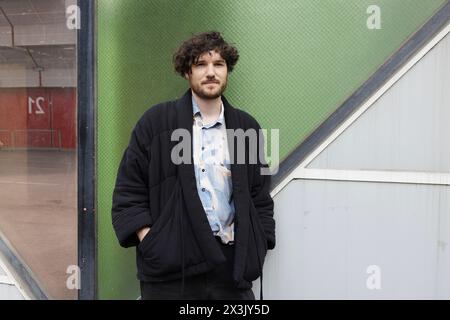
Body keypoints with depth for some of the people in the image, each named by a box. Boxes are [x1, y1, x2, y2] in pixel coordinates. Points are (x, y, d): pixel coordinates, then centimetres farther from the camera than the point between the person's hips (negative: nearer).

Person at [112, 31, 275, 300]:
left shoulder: (247, 127, 8)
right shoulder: (156, 122, 1)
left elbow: (260, 196, 13)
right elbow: (129, 191, 1)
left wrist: (257, 247, 5)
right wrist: (150, 243, -8)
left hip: (232, 262, 2)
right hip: (171, 264, -2)